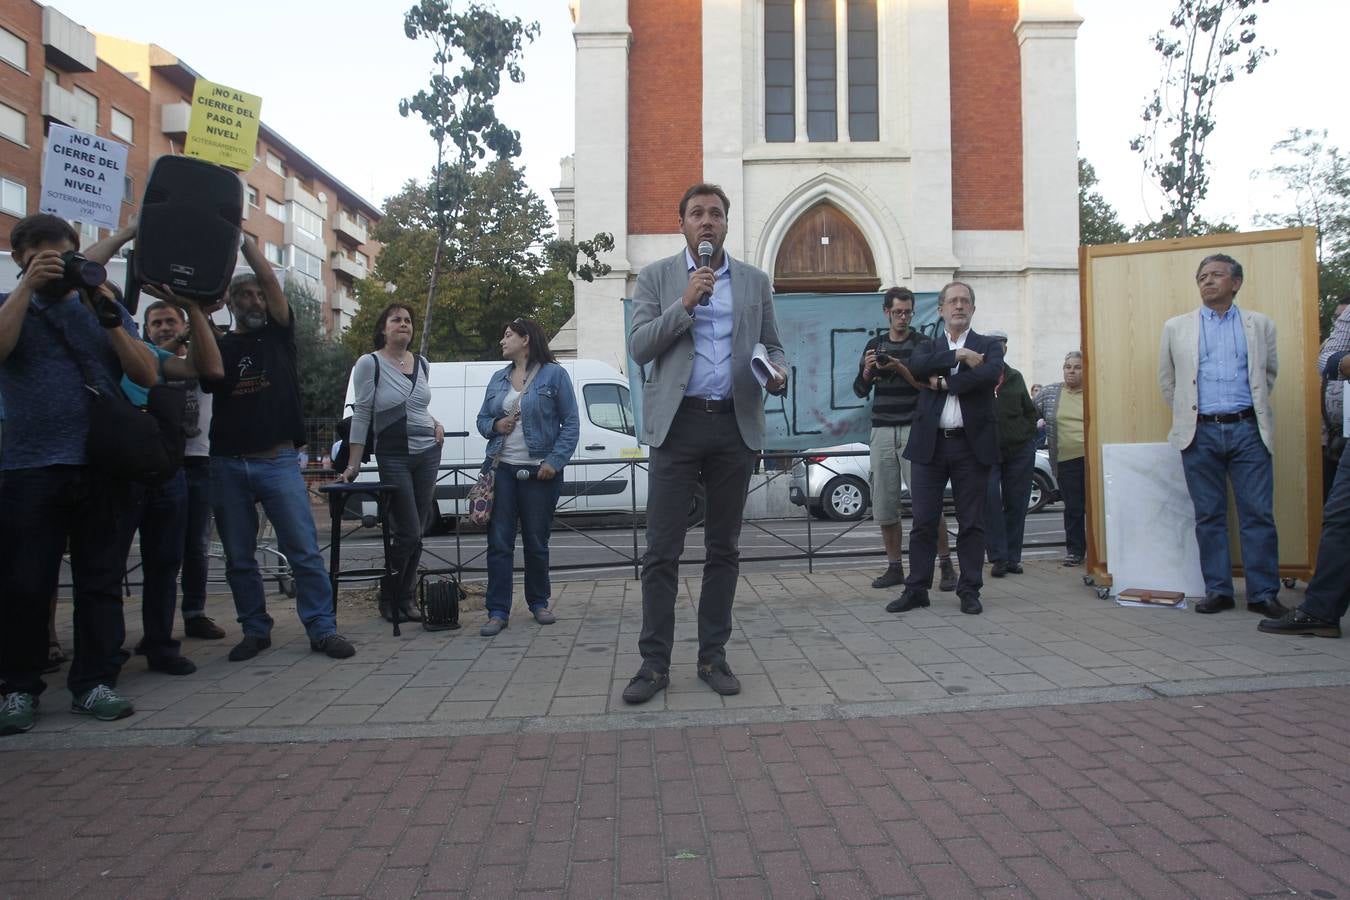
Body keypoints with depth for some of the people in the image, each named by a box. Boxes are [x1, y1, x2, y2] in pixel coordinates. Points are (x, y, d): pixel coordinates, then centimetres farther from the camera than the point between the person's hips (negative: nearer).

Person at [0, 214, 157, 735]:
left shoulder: (105, 307, 14)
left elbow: (147, 375, 2)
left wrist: (110, 319, -9)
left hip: (102, 467, 1)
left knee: (101, 579, 4)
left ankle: (94, 683, 12)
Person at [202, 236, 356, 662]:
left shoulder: (279, 335, 9)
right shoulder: (218, 346, 14)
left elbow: (272, 281, -2)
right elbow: (205, 374, -3)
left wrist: (243, 238, -4)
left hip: (278, 461, -2)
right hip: (228, 464, 2)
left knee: (304, 550, -6)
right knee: (239, 558, 7)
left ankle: (322, 629, -1)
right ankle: (256, 630, 19)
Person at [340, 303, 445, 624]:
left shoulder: (422, 364, 10)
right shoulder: (370, 363, -6)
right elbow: (361, 414, -7)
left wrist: (435, 424, 5)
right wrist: (354, 464, -10)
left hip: (428, 452, 5)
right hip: (393, 456, -5)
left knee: (417, 533, 5)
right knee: (408, 533, -5)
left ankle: (405, 598, 18)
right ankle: (388, 598, 16)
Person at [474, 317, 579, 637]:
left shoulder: (554, 374, -1)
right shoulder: (498, 379, 14)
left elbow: (571, 423, -4)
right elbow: (482, 419, 19)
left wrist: (555, 461, -13)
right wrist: (495, 425, -5)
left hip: (539, 473, -3)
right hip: (502, 469, 4)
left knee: (537, 542, 7)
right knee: (498, 542, -1)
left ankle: (539, 603, 24)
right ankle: (498, 612, 4)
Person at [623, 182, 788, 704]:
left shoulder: (755, 281, 14)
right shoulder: (656, 277, 7)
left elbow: (772, 345, 17)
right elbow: (639, 348, -2)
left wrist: (778, 373, -6)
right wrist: (685, 303, -12)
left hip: (736, 424, 3)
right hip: (679, 423, -2)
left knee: (723, 548, 8)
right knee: (662, 550, -3)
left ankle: (713, 656, 19)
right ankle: (654, 662, 6)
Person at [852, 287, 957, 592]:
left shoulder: (922, 344, 5)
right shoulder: (874, 345, 14)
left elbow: (929, 386, -4)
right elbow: (860, 390, 13)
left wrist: (900, 368, -17)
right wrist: (868, 370, -6)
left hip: (914, 429, -3)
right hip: (882, 431, 3)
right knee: (884, 505, 3)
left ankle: (946, 566, 2)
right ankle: (895, 567, 14)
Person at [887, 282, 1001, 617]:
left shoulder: (989, 346, 9)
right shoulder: (929, 347, 15)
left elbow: (990, 374, -13)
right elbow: (916, 366, -9)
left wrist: (944, 381, -9)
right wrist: (959, 356, -12)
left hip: (971, 444, -1)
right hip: (930, 444, 1)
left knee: (971, 523, 4)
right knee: (924, 522, 2)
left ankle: (970, 590, 13)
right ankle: (917, 589, 10)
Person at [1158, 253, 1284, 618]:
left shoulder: (1260, 325, 11)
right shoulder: (1176, 327, 10)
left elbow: (1268, 373, 19)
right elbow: (1167, 379, 15)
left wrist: (1254, 409, 16)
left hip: (1247, 429, 0)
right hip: (1200, 433, 0)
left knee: (1258, 515, -1)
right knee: (1209, 517, 3)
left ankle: (1264, 594, 6)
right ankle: (1218, 591, 11)